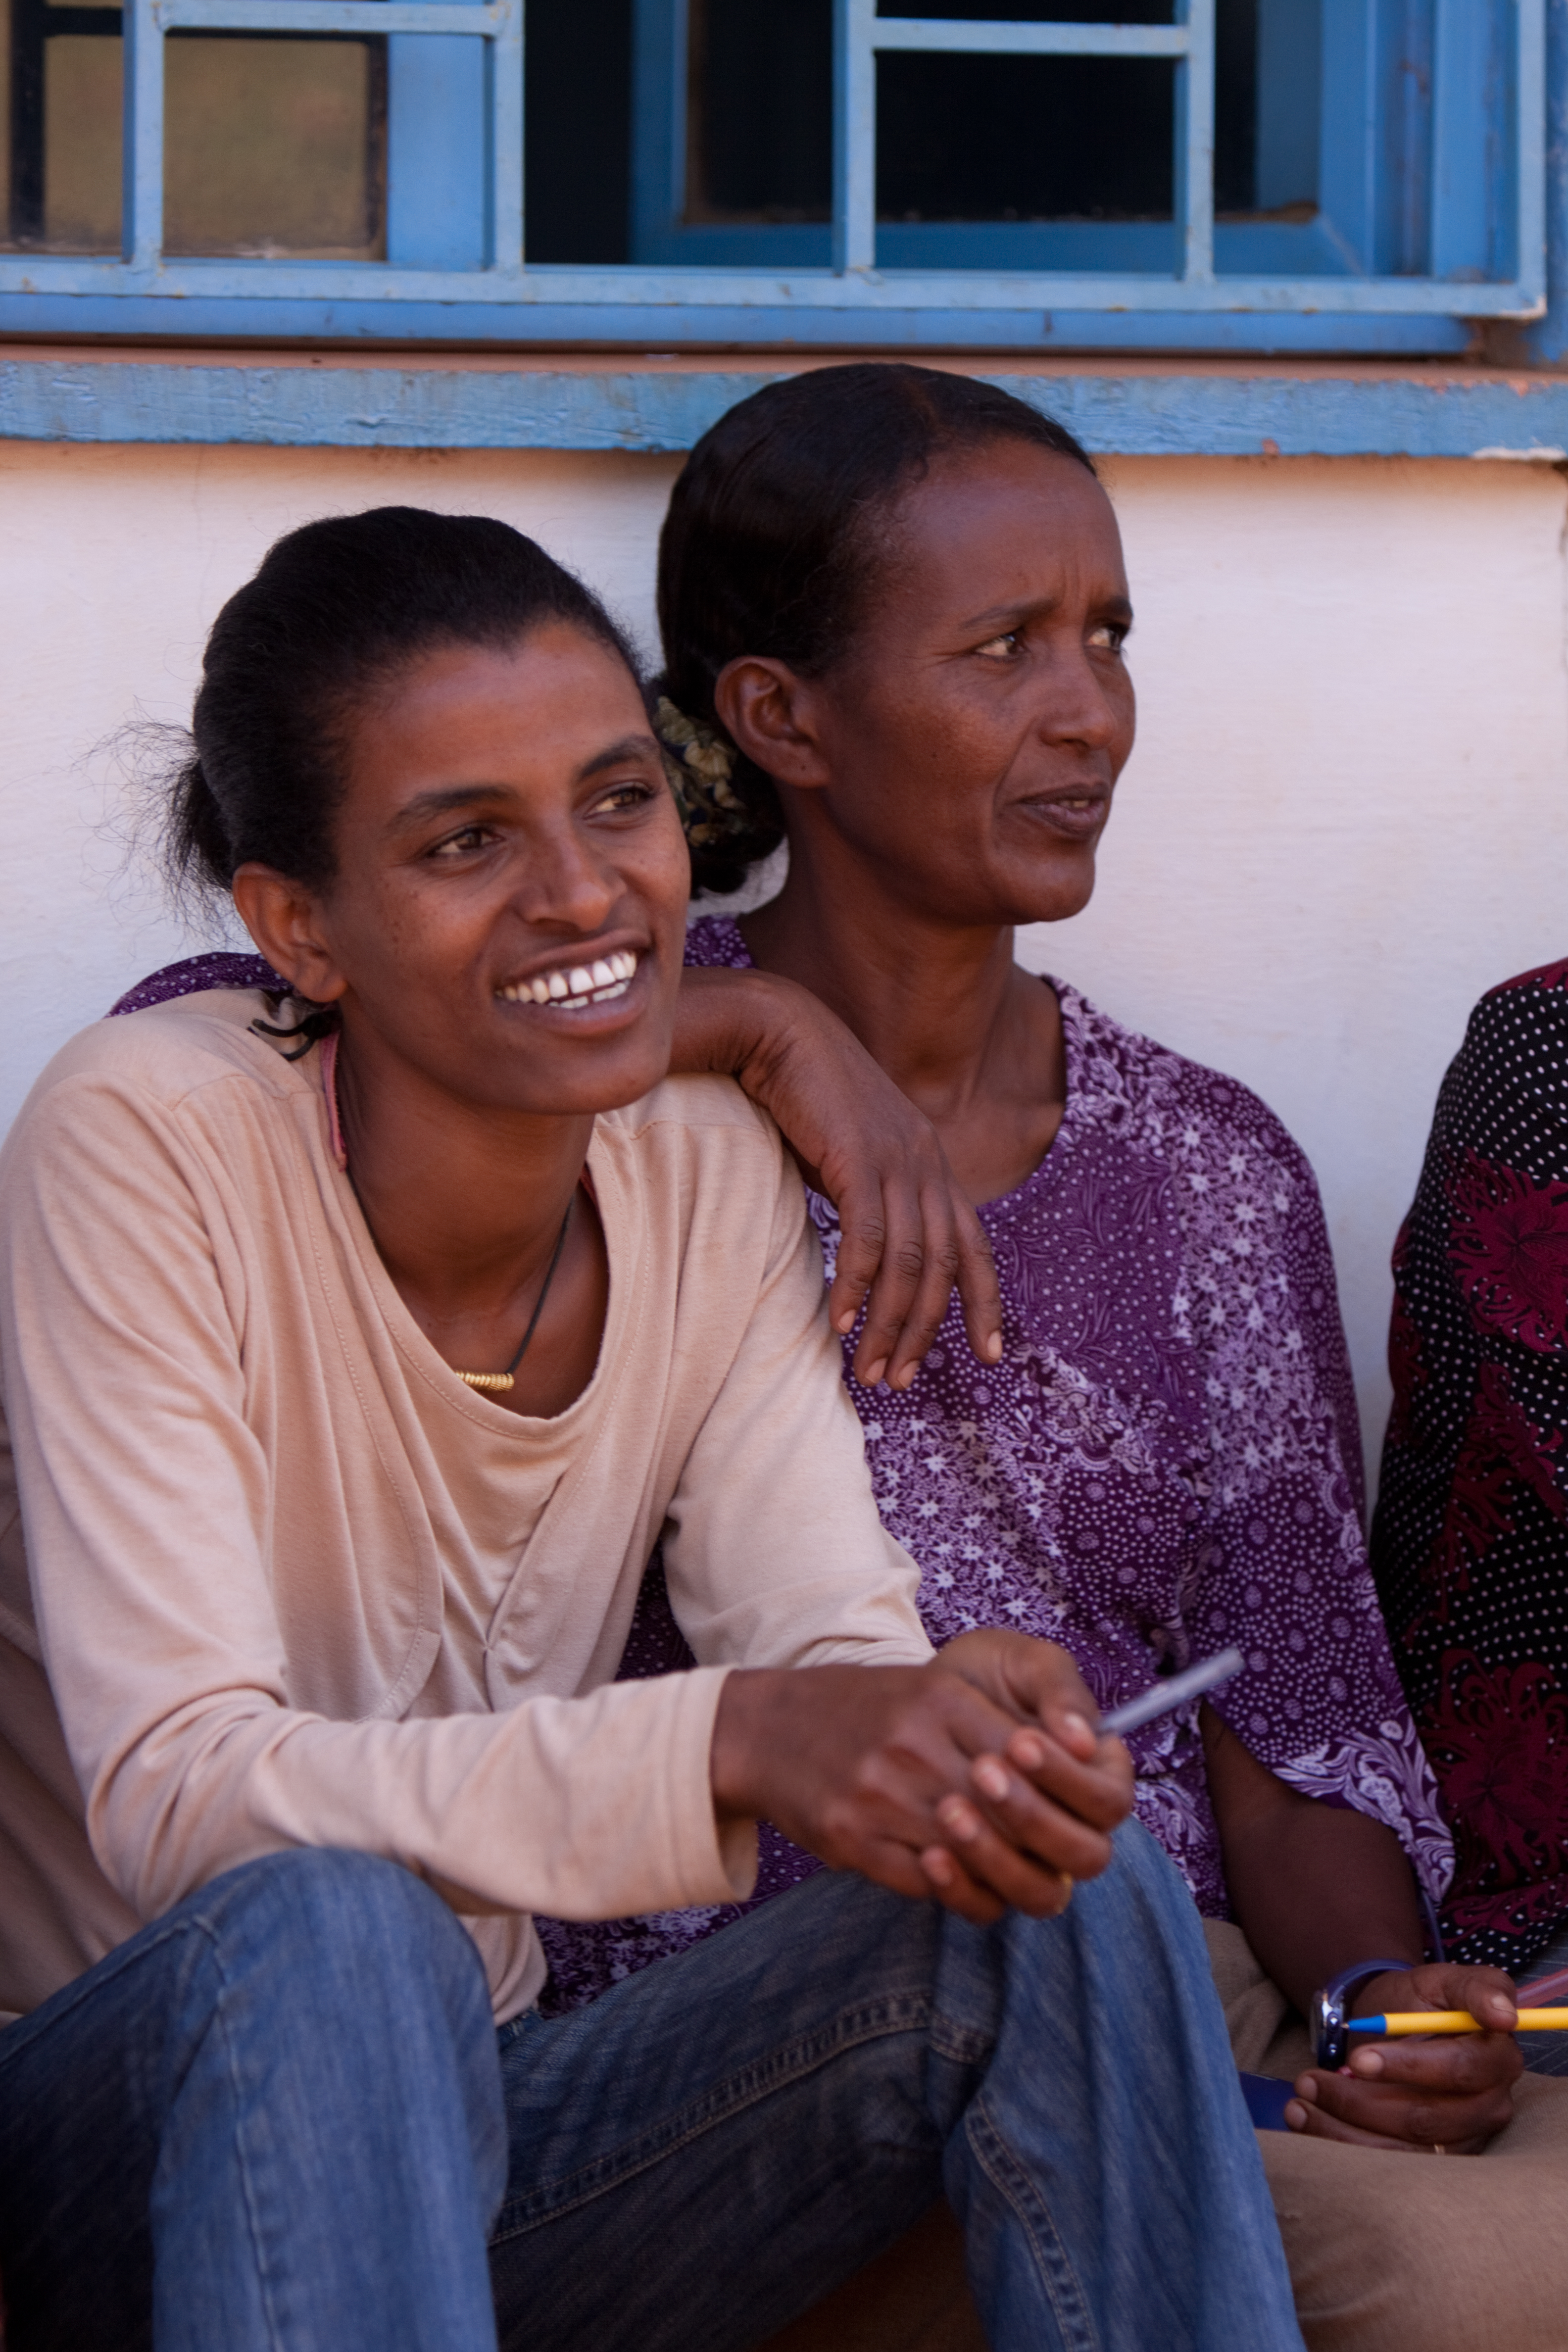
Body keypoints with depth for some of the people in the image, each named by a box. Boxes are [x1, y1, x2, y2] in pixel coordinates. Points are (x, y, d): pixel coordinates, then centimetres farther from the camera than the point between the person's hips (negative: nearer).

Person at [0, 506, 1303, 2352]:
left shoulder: (708, 1175, 1)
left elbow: (841, 1645, -8)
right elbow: (174, 1799, -25)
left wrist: (980, 1753, -34)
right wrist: (731, 1743, -38)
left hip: (476, 2134, 5)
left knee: (1062, 1901, -20)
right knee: (329, 1939, -38)